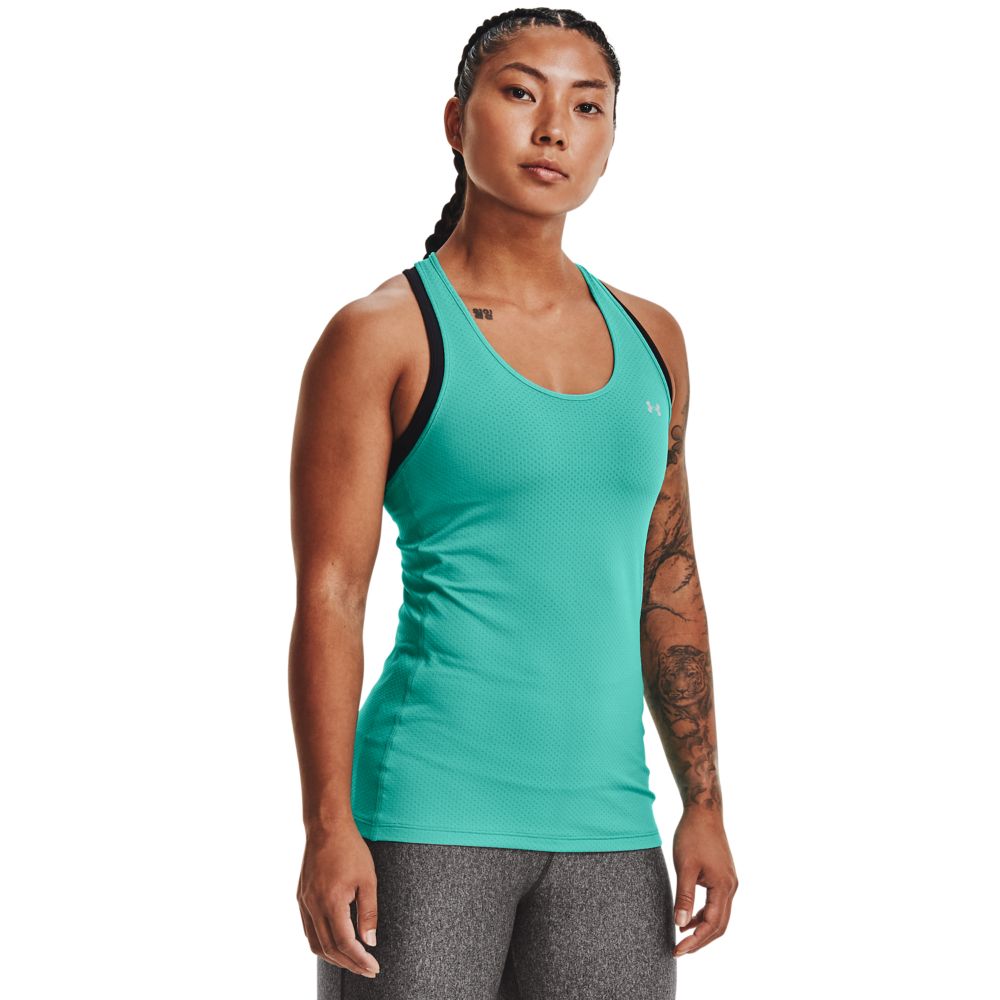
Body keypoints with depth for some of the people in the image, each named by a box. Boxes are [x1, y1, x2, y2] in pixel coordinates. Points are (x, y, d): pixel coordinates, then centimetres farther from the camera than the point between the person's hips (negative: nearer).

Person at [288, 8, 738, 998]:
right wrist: (329, 826, -14)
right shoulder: (384, 333, -3)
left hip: (607, 825, 5)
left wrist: (703, 803, 12)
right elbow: (328, 596, -7)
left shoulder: (649, 339, 12)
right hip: (427, 815, -5)